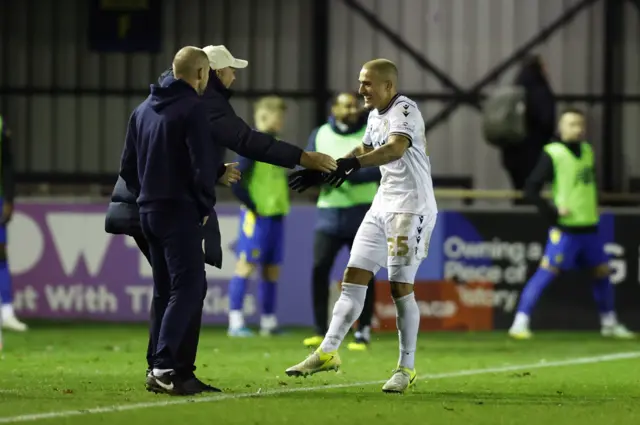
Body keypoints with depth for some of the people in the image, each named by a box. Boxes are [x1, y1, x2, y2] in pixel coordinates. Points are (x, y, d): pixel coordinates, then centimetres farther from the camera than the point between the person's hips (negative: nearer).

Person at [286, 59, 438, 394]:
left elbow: (396, 148, -34)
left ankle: (406, 368, 5)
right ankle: (328, 352, 4)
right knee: (354, 277, 3)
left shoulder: (404, 111, -15)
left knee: (400, 286, -6)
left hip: (411, 207, -9)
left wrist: (354, 163, -48)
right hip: (383, 204, 9)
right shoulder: (375, 115, 13)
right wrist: (322, 171, 23)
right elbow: (365, 151, 29)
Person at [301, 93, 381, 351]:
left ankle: (363, 334, 7)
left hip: (361, 213, -2)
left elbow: (380, 169, -14)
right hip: (329, 213, 2)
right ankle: (320, 332, 3)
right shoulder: (320, 135, 8)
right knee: (319, 269, -6)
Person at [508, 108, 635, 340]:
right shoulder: (553, 154, -11)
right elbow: (531, 189, -12)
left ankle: (609, 323, 26)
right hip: (565, 229, -7)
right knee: (547, 271, -13)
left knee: (602, 271, 12)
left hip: (589, 227, 7)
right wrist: (552, 212, -17)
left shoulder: (587, 151, 10)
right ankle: (520, 322, -13)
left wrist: (594, 206, 15)